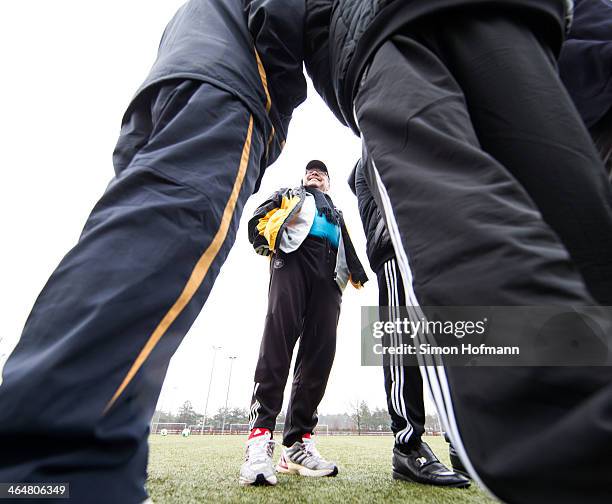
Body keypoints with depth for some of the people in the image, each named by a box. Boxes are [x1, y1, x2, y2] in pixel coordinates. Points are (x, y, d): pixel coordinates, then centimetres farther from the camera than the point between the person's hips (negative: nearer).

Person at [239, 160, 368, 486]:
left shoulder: (337, 215, 40)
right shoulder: (291, 195, 31)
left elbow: (348, 249, 29)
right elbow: (259, 218, 15)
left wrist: (357, 273, 9)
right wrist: (264, 240, -6)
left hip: (328, 275, 4)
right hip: (293, 256, -3)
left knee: (319, 357, -9)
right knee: (277, 343, -22)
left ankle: (298, 444, -5)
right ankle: (259, 439, -26)